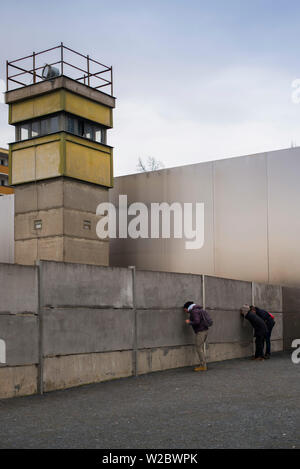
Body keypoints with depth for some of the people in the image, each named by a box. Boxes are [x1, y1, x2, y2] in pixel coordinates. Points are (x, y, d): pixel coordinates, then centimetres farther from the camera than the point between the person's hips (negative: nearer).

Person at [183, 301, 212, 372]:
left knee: (199, 349, -4)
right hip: (205, 330, 10)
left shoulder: (194, 311, -13)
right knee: (201, 348, 14)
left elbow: (197, 322, -23)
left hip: (200, 332, -10)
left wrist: (189, 322, -8)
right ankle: (203, 365, 14)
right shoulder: (199, 310, 18)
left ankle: (203, 366, -3)